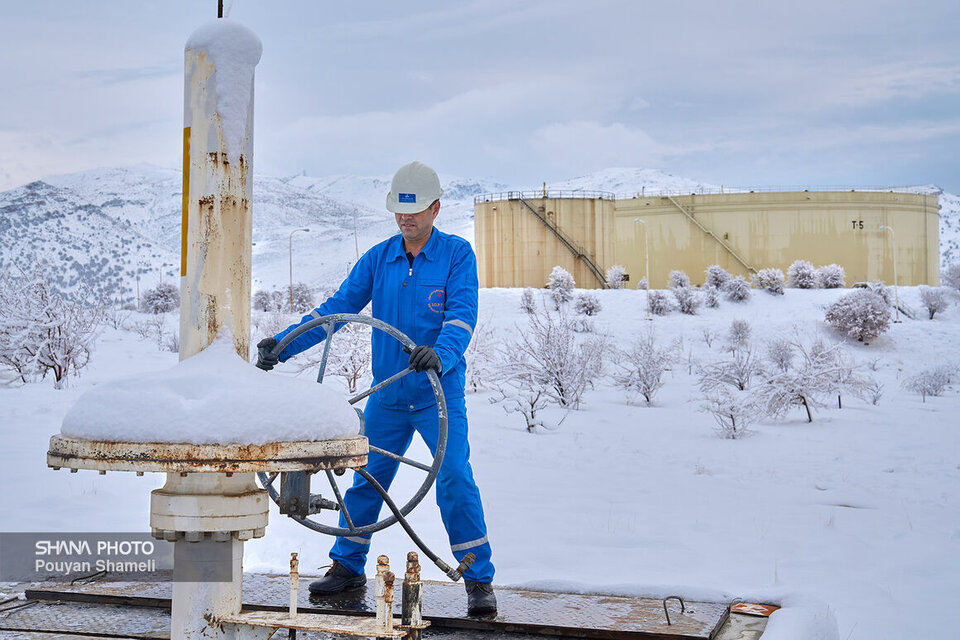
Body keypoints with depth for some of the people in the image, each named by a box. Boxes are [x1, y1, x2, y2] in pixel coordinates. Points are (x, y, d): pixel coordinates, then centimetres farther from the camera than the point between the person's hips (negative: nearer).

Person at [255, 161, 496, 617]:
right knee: (366, 478, 10)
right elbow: (339, 306, 3)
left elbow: (462, 313, -19)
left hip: (440, 393, -4)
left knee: (455, 480, -12)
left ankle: (479, 580, -2)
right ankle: (347, 566, 27)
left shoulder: (457, 254, -6)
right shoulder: (378, 257, 5)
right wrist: (283, 343, -8)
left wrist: (440, 354, -39)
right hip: (386, 394, 4)